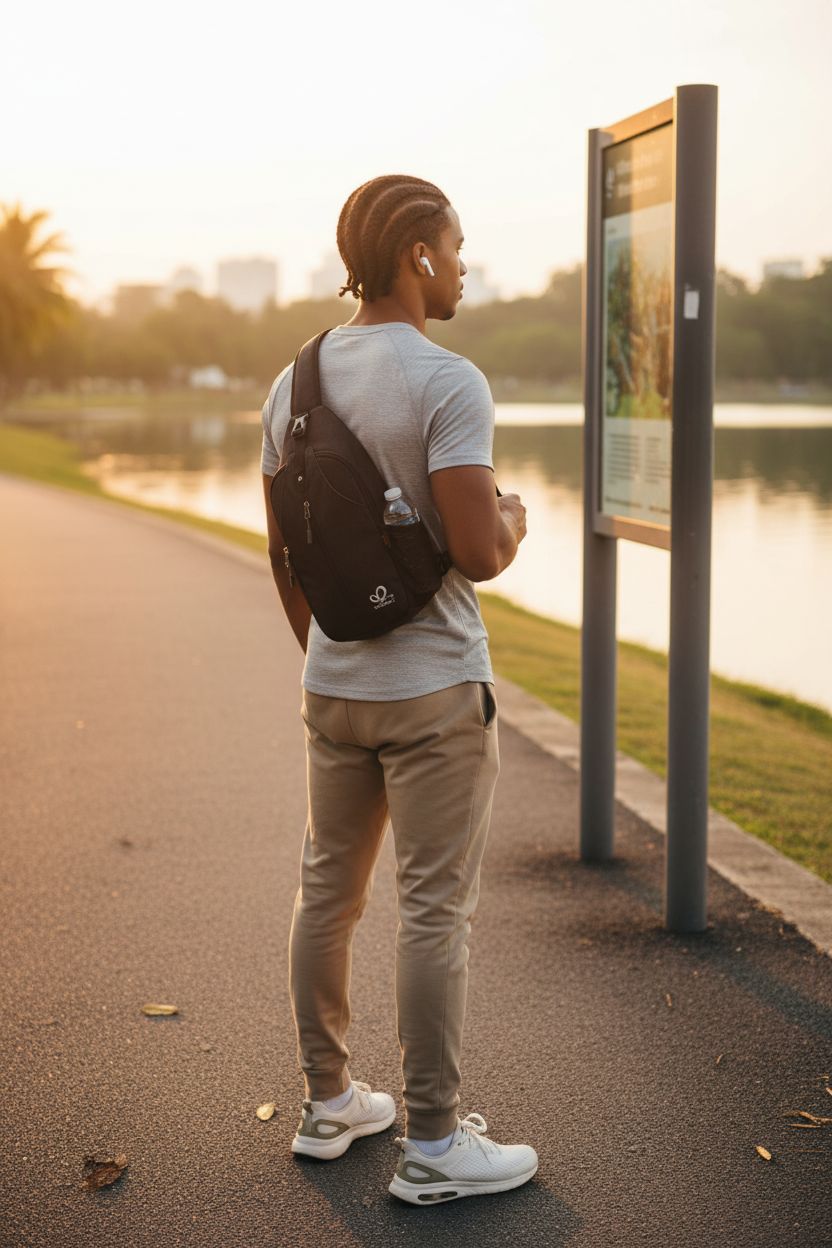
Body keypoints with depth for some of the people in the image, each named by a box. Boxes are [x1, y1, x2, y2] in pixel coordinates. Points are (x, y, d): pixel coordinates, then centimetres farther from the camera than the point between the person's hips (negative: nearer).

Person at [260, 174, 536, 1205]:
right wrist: (515, 521, -1)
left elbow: (283, 550, 12)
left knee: (328, 892, 15)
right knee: (434, 912, 1)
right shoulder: (448, 384, -17)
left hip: (334, 687, 7)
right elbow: (477, 552, -24)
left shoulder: (293, 384, 6)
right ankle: (432, 1145, 9)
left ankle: (328, 1103, 28)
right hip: (434, 689, -7)